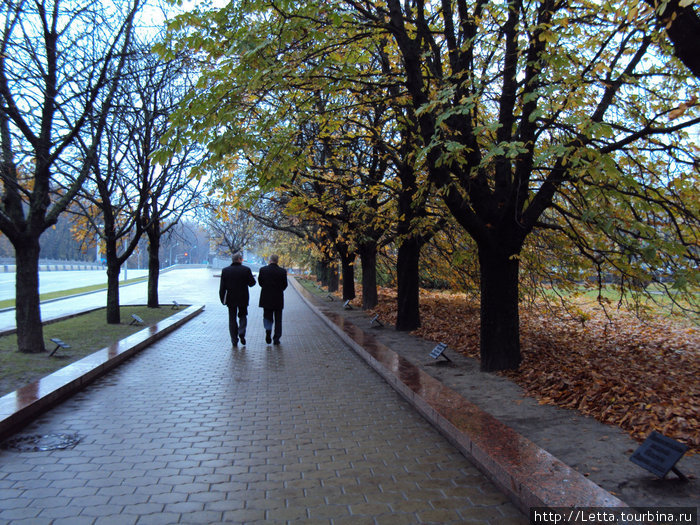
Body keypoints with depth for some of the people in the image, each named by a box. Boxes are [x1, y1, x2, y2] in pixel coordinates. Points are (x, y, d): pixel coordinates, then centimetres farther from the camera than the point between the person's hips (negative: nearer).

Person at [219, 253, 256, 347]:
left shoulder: (225, 270, -3)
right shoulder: (246, 270, -9)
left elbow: (222, 287, -2)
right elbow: (252, 283, -3)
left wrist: (222, 299, 5)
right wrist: (252, 277, 17)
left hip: (231, 299, 1)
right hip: (243, 299, -1)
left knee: (232, 319, 9)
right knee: (243, 316, 18)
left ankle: (234, 340, 9)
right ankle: (241, 333, -3)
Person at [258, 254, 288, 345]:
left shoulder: (262, 270, -5)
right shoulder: (282, 271, -7)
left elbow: (260, 282, 2)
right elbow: (285, 285, -2)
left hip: (266, 299, 1)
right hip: (278, 299, 0)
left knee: (267, 317, 13)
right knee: (278, 319, 10)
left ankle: (268, 330, -15)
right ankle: (276, 339, 10)